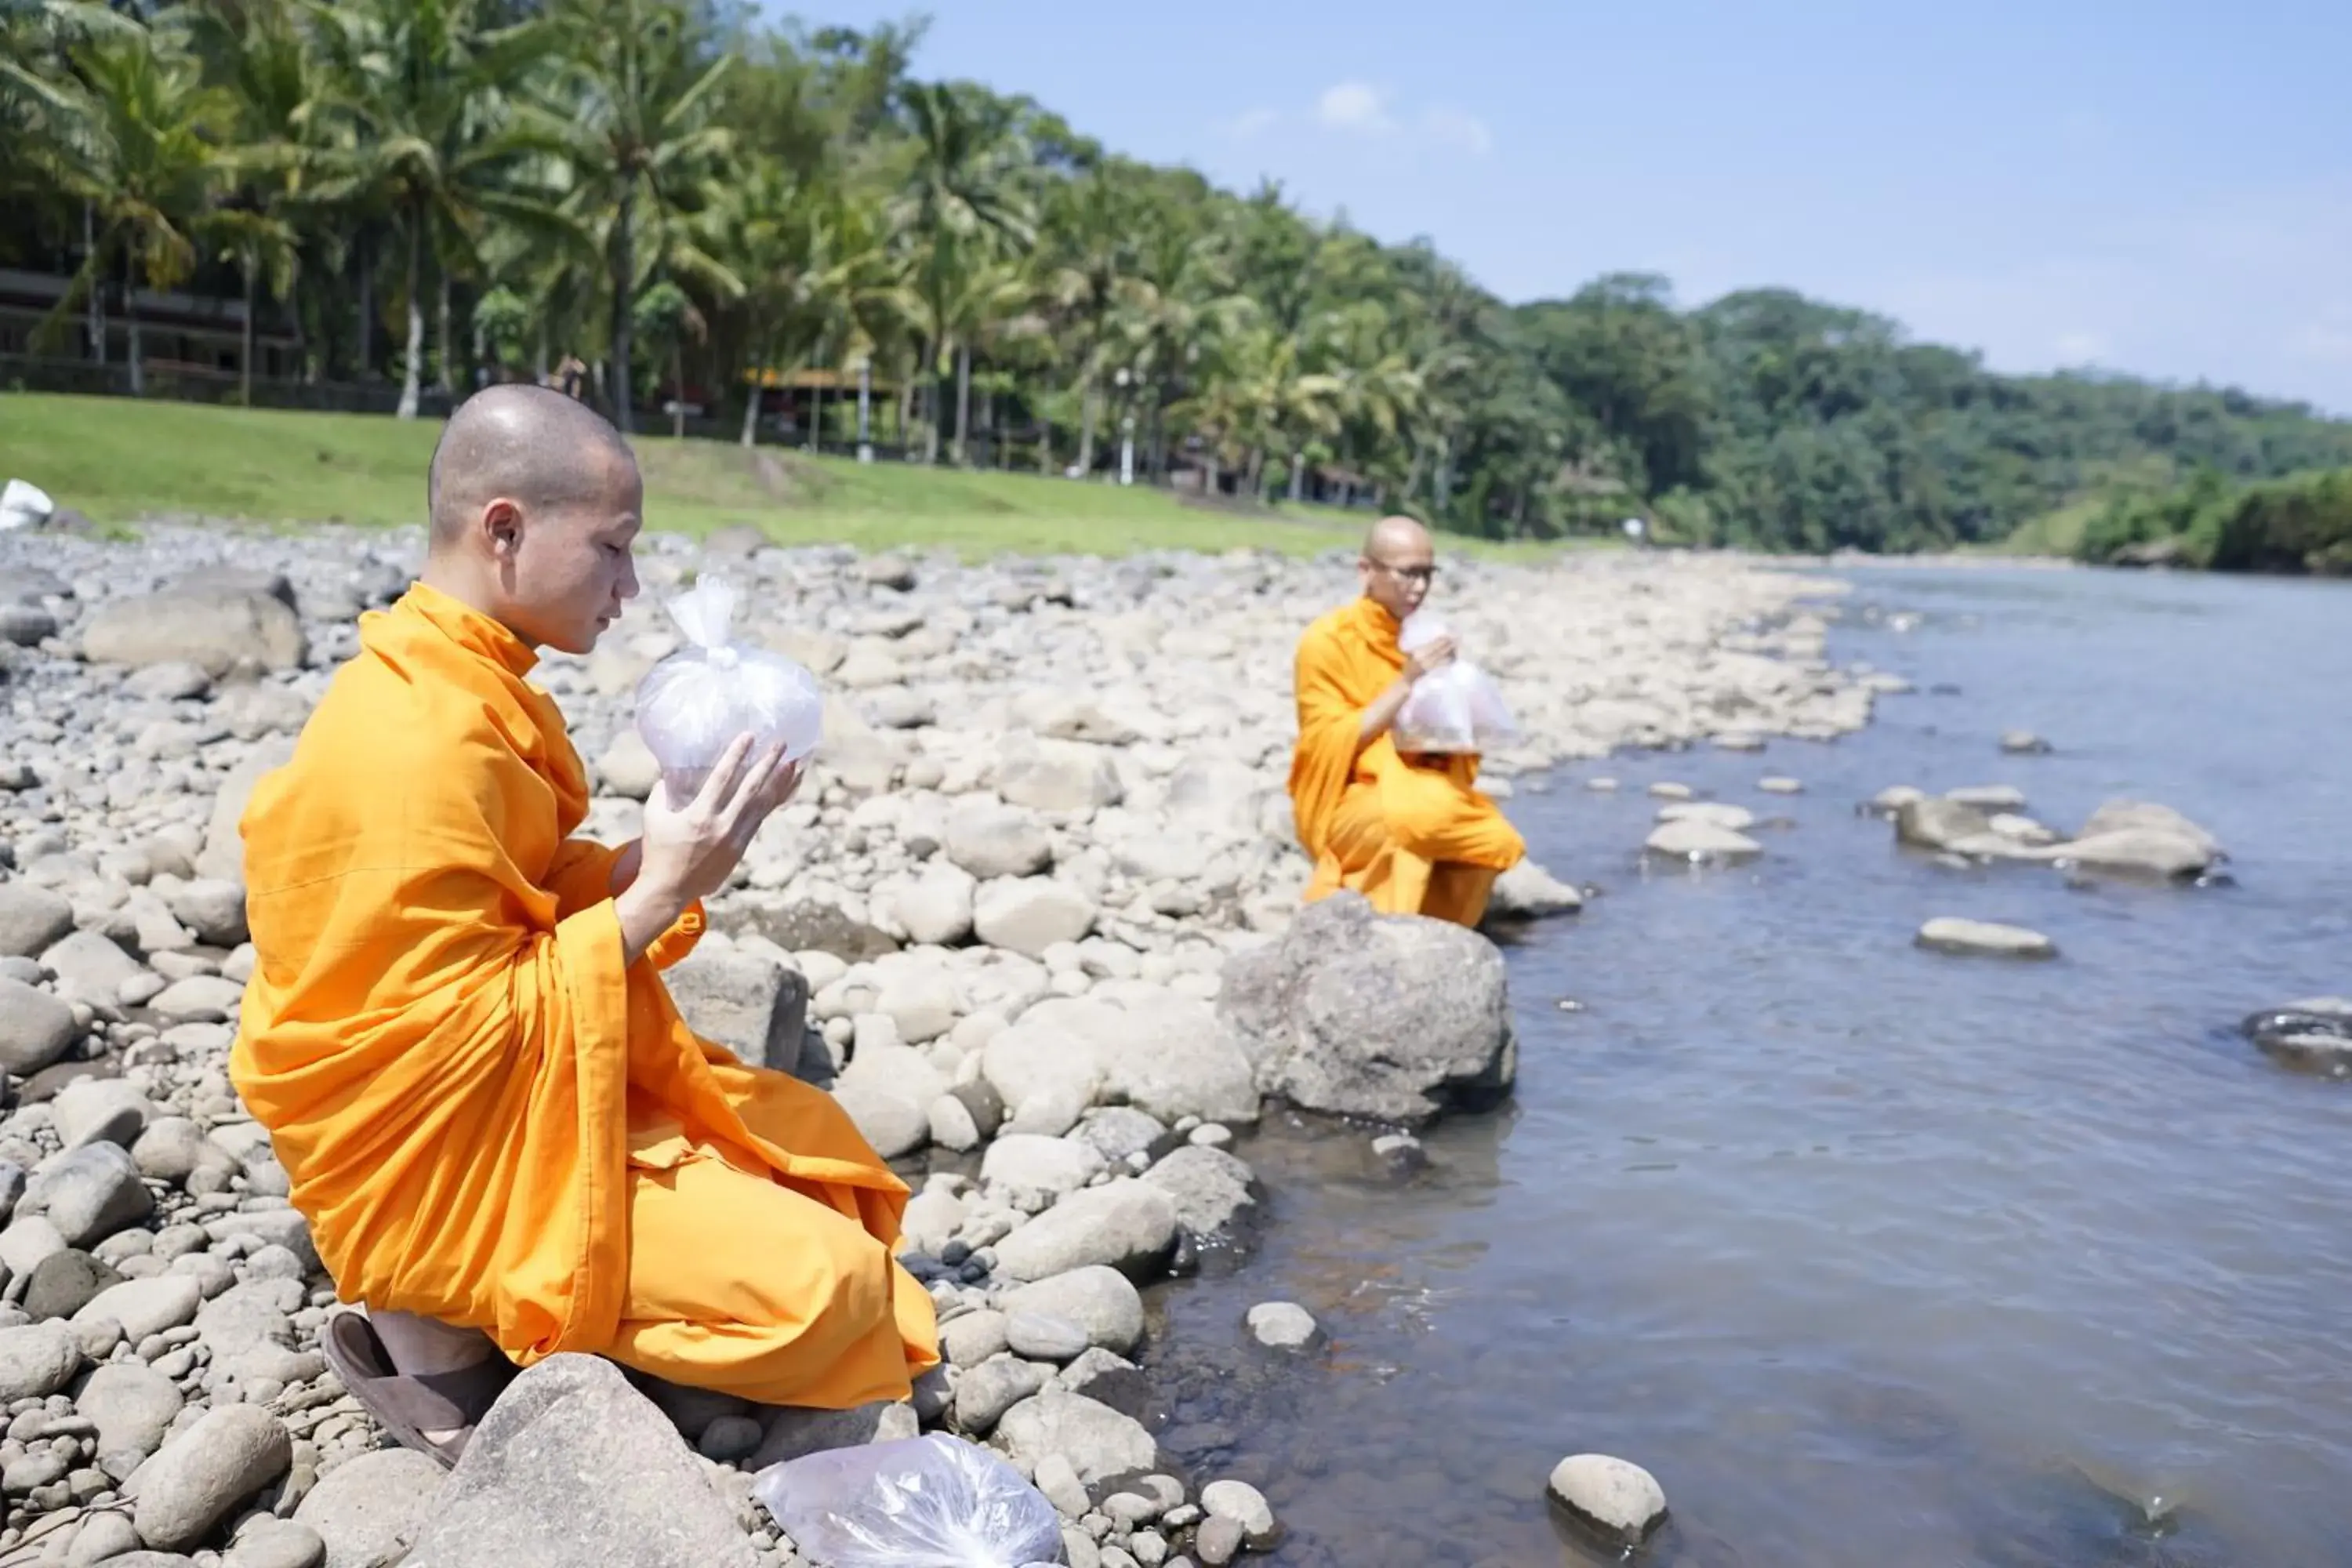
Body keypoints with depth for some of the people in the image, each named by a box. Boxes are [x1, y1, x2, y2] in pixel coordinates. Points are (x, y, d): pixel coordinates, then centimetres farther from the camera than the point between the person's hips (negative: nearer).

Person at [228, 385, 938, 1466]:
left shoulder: (461, 690, 4)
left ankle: (479, 1299, 10)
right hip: (448, 1159, -10)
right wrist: (659, 894, -22)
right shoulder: (418, 746, -27)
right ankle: (445, 1329, 0)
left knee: (811, 1142, 14)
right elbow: (463, 1040, -24)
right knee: (827, 1282, -14)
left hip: (539, 1085, 10)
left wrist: (659, 863, -5)